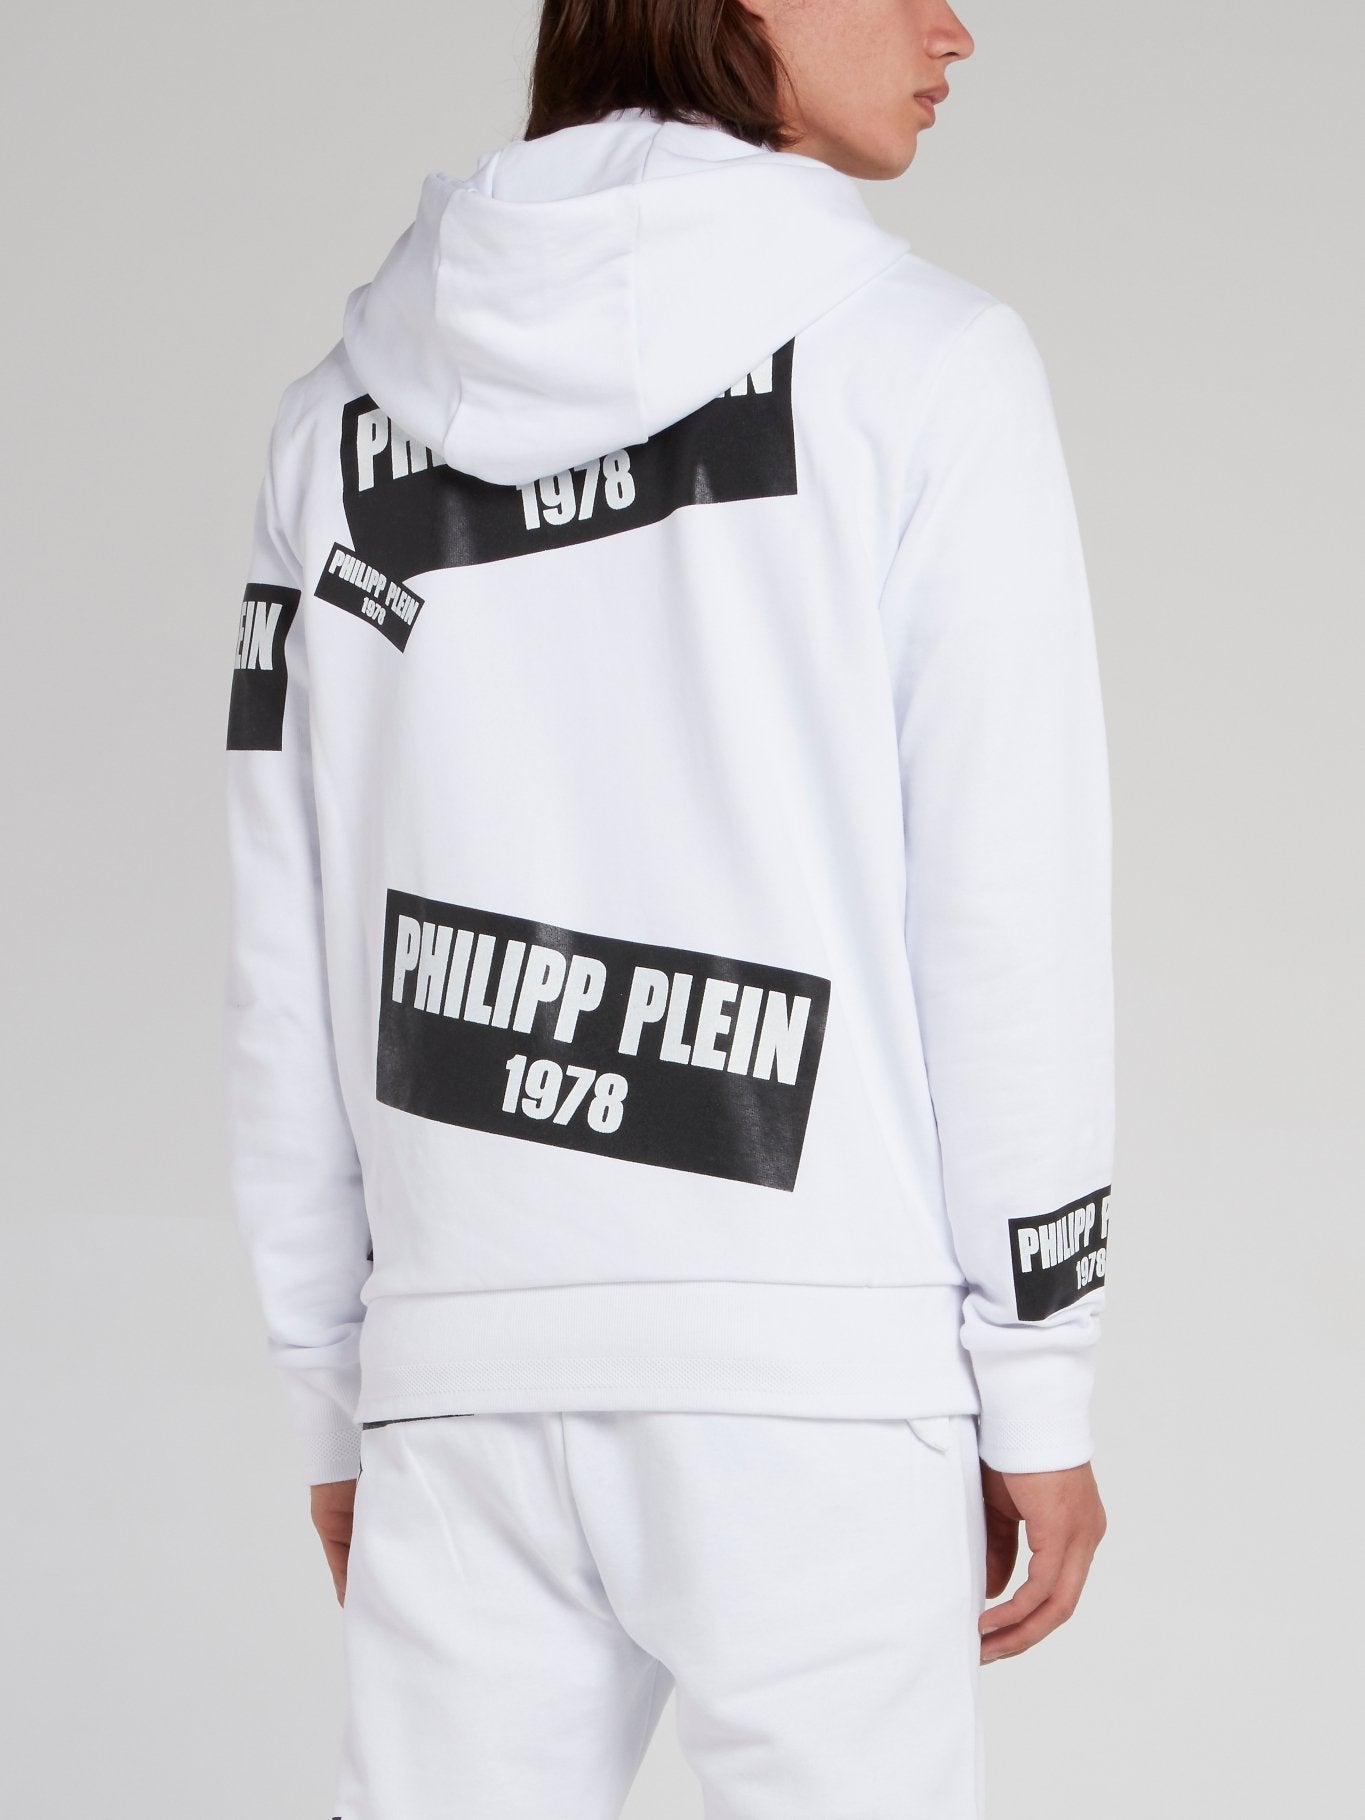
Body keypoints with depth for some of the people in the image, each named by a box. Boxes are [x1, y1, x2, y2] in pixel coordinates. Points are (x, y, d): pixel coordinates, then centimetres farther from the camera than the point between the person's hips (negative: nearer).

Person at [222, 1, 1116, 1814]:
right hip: (816, 1384, -4)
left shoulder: (348, 405, 10)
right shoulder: (923, 367, -2)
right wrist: (1038, 1389, 3)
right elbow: (1010, 918, -4)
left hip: (467, 1382, 4)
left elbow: (287, 971, 11)